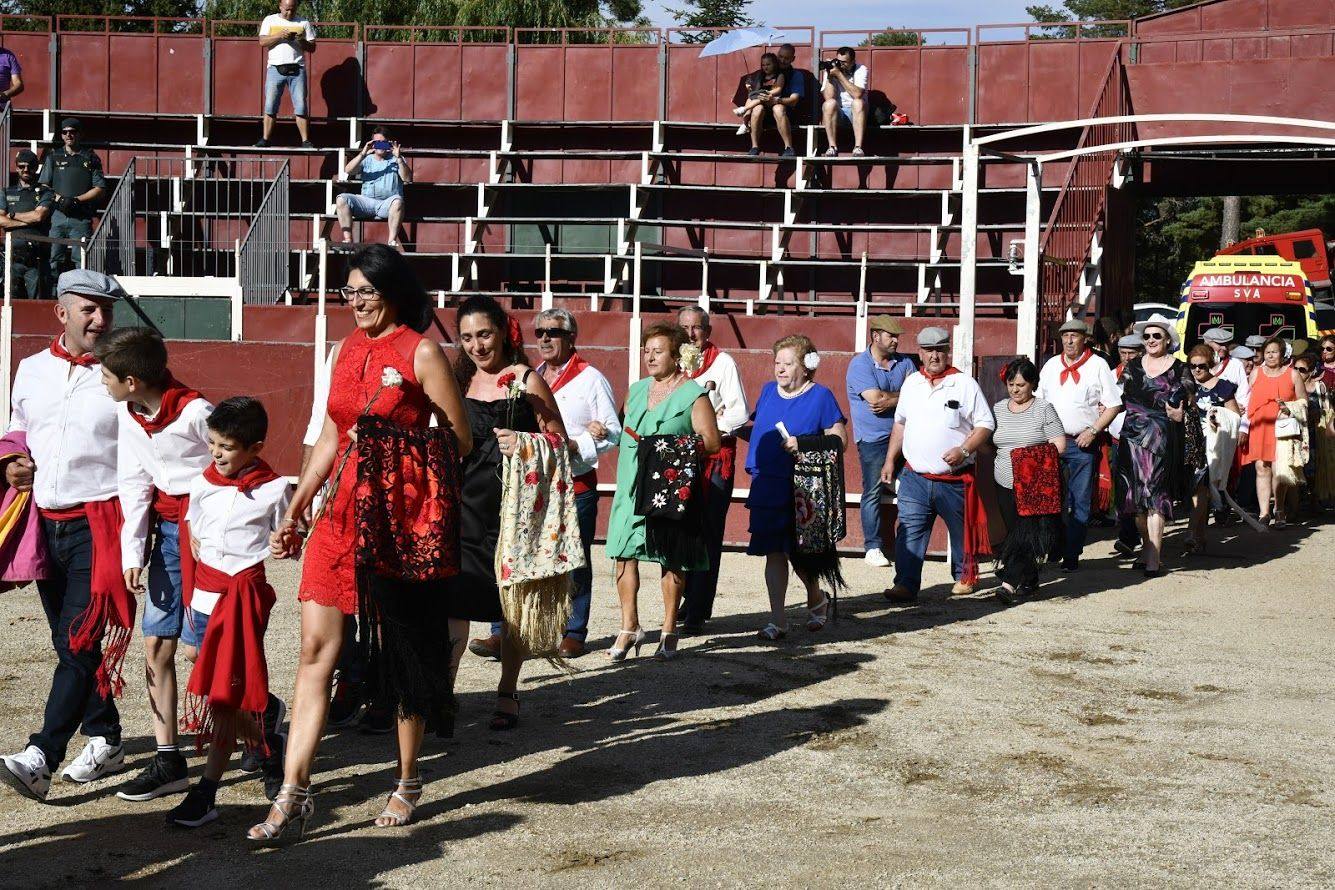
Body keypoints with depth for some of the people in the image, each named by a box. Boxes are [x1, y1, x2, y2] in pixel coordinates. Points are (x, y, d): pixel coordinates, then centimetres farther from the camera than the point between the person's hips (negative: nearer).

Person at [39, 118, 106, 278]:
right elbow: (43, 186, 10)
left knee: (81, 261, -7)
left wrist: (77, 200, -7)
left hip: (81, 217, -1)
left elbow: (100, 189, 5)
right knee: (54, 259, -6)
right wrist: (59, 199, -9)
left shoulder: (90, 158, 12)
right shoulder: (54, 156, 16)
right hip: (57, 215, 1)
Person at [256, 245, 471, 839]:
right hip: (340, 512, 6)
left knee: (401, 651, 6)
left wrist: (390, 450, -11)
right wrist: (294, 511, 16)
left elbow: (460, 440, -3)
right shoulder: (346, 350, 13)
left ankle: (408, 783, 21)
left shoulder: (420, 353, -5)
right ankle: (292, 795, 0)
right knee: (315, 651, -1)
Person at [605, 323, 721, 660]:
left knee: (672, 560, 3)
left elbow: (712, 441, -7)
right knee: (624, 554, -3)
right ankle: (629, 627, 5)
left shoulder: (694, 395, -2)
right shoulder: (636, 390, 17)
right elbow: (623, 428, 28)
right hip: (632, 487, 5)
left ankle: (669, 630, 13)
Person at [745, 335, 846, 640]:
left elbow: (840, 440, -6)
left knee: (798, 553, 1)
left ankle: (816, 598, 30)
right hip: (767, 488, 4)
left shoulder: (820, 396, -3)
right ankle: (777, 620, 6)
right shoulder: (768, 391, 12)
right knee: (774, 554, 2)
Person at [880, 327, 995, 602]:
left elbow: (985, 424, -4)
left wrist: (963, 450, -17)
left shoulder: (965, 384, -4)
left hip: (954, 479, -3)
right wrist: (890, 460, 17)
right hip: (914, 476, 3)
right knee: (910, 531, -8)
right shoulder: (911, 384, 11)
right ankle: (906, 584, -9)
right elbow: (900, 424, 22)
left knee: (962, 530, 11)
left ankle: (964, 576, 30)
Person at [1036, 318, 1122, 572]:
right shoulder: (1051, 365, 12)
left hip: (1083, 442, -3)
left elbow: (1113, 405, -1)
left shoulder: (1097, 365, -1)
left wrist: (1093, 430, -11)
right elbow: (1039, 400, 17)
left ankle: (1072, 555, 5)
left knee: (1080, 502, 1)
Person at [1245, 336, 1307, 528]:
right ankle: (1264, 513, -5)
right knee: (1262, 469, -5)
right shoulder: (1256, 373, 15)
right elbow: (1248, 401, 19)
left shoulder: (1292, 374, 10)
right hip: (1259, 427, 2)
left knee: (1278, 470, -9)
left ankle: (1279, 511, 6)